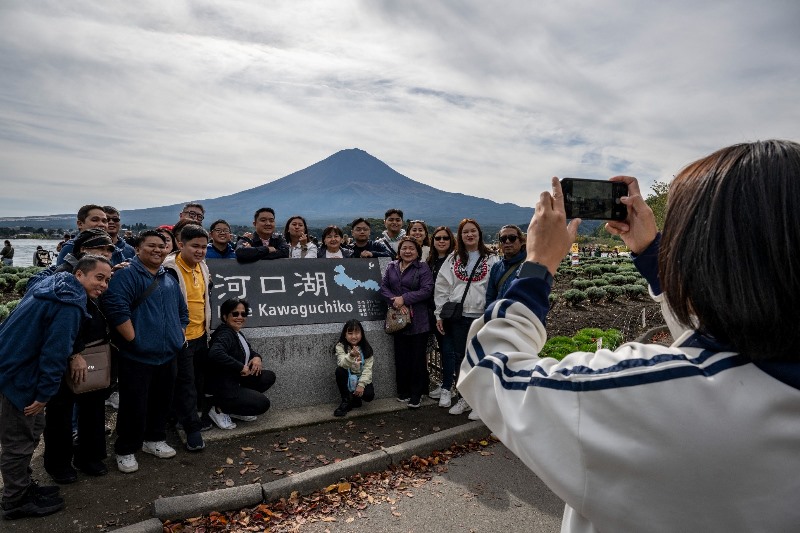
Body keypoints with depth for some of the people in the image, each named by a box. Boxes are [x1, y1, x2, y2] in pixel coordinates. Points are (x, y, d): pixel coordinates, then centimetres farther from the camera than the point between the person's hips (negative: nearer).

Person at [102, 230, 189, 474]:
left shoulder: (169, 280, 14)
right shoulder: (126, 275, -10)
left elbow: (182, 311, 22)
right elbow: (116, 308, -22)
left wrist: (179, 336, 12)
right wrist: (135, 340, -20)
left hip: (167, 355, 7)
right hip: (137, 357, -7)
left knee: (161, 401, 17)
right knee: (134, 406, 3)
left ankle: (154, 439, 35)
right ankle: (126, 450, 20)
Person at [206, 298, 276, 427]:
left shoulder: (236, 333, 8)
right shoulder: (225, 335, -22)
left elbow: (249, 350, 21)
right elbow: (215, 353, -42)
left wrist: (257, 357, -4)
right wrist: (241, 367, -32)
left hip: (236, 381, 10)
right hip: (224, 388, -10)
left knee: (269, 376, 7)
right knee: (263, 404, -11)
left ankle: (236, 408, 11)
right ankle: (220, 409, 0)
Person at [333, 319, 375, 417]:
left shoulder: (366, 348, -5)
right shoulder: (340, 346, -10)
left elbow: (368, 368, -10)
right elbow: (342, 363, -27)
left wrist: (361, 384, -24)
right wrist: (351, 356, -49)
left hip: (362, 379, 0)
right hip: (347, 379, 0)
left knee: (369, 395, -27)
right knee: (339, 370, -31)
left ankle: (355, 399, 10)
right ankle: (346, 401, -12)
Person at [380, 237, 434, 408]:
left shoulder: (423, 268, -2)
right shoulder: (392, 267, 12)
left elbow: (427, 290, -13)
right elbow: (383, 286, 4)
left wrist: (404, 299, -16)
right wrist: (395, 301, -13)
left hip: (418, 321, -4)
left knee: (417, 357, 2)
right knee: (401, 357, 9)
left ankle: (416, 394, 14)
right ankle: (403, 391, 23)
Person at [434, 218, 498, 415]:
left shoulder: (491, 259, 3)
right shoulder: (453, 259, 9)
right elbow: (441, 286, 7)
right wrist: (440, 314, 3)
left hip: (481, 315, -2)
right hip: (458, 315, 2)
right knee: (459, 356, 9)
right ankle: (463, 397, 23)